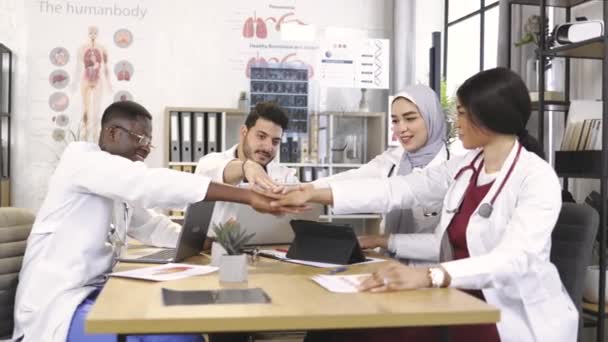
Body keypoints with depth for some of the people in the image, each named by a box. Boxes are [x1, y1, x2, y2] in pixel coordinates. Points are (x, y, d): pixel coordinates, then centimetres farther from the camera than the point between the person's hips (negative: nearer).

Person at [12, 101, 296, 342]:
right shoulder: (80, 157, -13)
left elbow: (151, 227, 21)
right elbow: (150, 184, -26)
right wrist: (247, 196, -31)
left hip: (94, 294, 10)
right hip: (56, 307, -9)